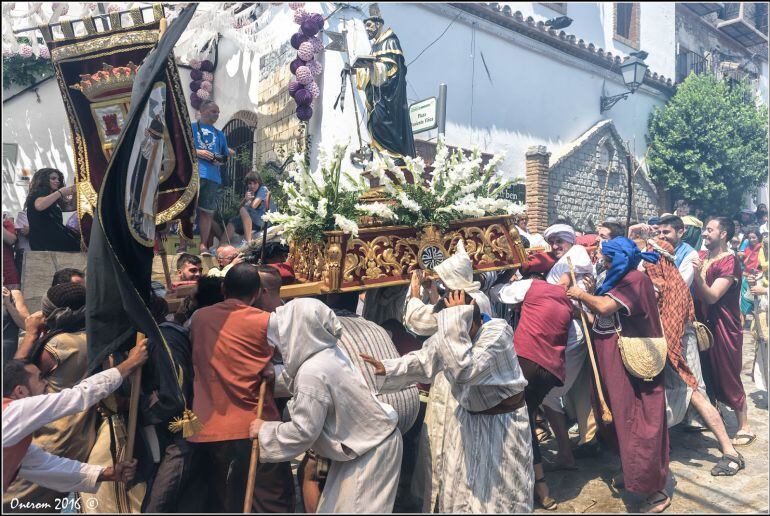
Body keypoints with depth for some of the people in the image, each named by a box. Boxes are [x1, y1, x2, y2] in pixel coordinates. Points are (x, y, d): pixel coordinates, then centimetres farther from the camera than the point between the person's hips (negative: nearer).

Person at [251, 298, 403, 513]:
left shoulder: (312, 374, -29)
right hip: (370, 438, 9)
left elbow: (302, 432, -22)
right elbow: (291, 377, 14)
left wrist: (264, 430, -10)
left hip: (372, 447, -9)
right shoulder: (328, 352, -3)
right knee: (336, 505, 17)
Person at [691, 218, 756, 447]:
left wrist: (697, 275, -37)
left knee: (728, 377, 0)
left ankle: (745, 428, 13)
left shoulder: (730, 261, -14)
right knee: (706, 373, 15)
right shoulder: (701, 256, 7)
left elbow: (712, 296, -22)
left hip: (723, 326, -6)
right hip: (703, 322, 7)